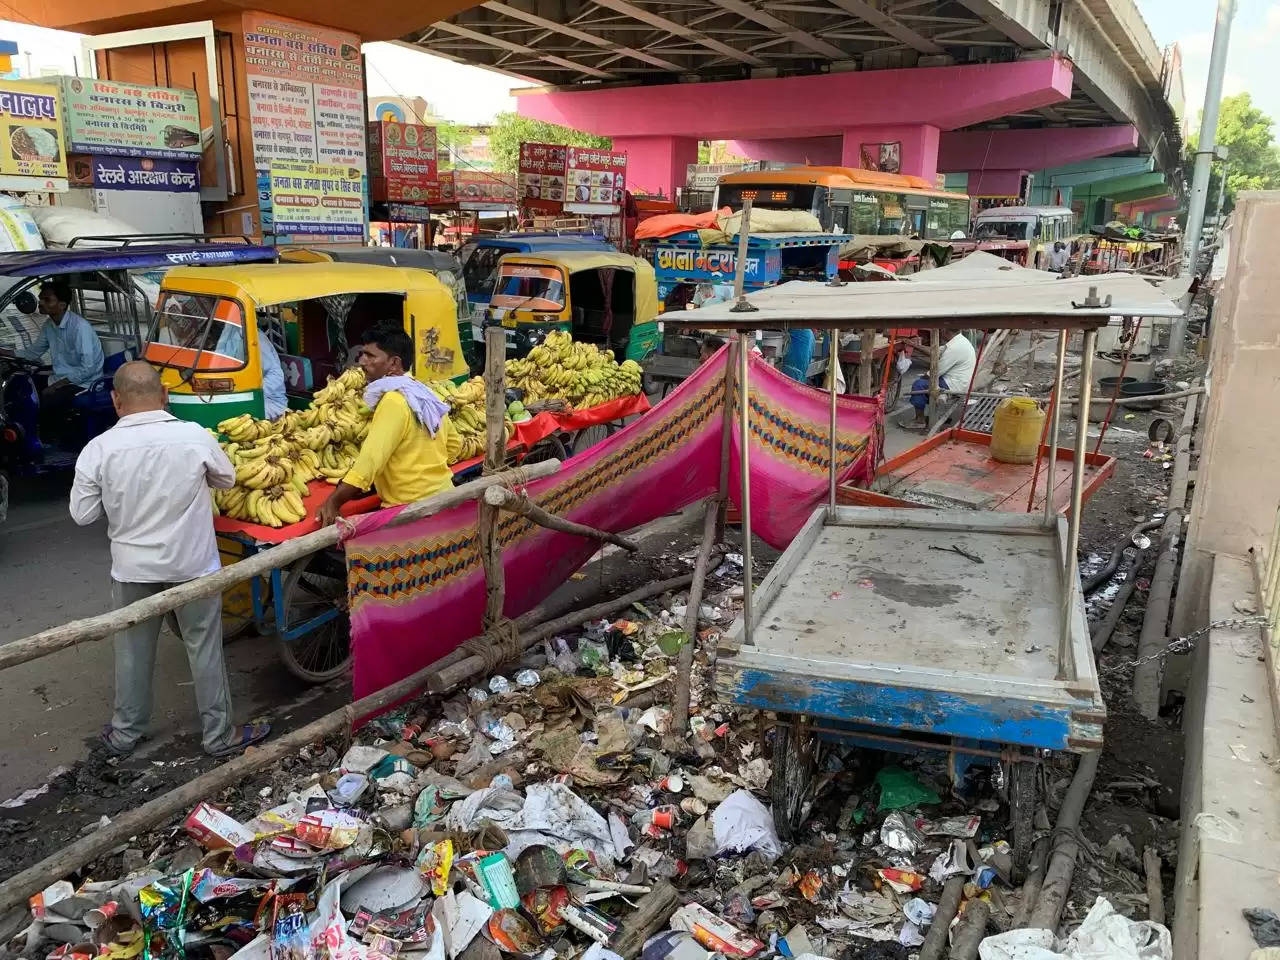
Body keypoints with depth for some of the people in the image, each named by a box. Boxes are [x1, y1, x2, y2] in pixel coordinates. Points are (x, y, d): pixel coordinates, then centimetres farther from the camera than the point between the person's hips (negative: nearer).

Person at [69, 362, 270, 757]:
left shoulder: (99, 449, -13)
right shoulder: (195, 437, -16)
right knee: (204, 648, 11)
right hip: (192, 564, -1)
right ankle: (219, 735, 21)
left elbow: (82, 514, -4)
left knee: (132, 650, 19)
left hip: (132, 568, 2)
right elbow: (227, 479, 2)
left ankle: (124, 733, 35)